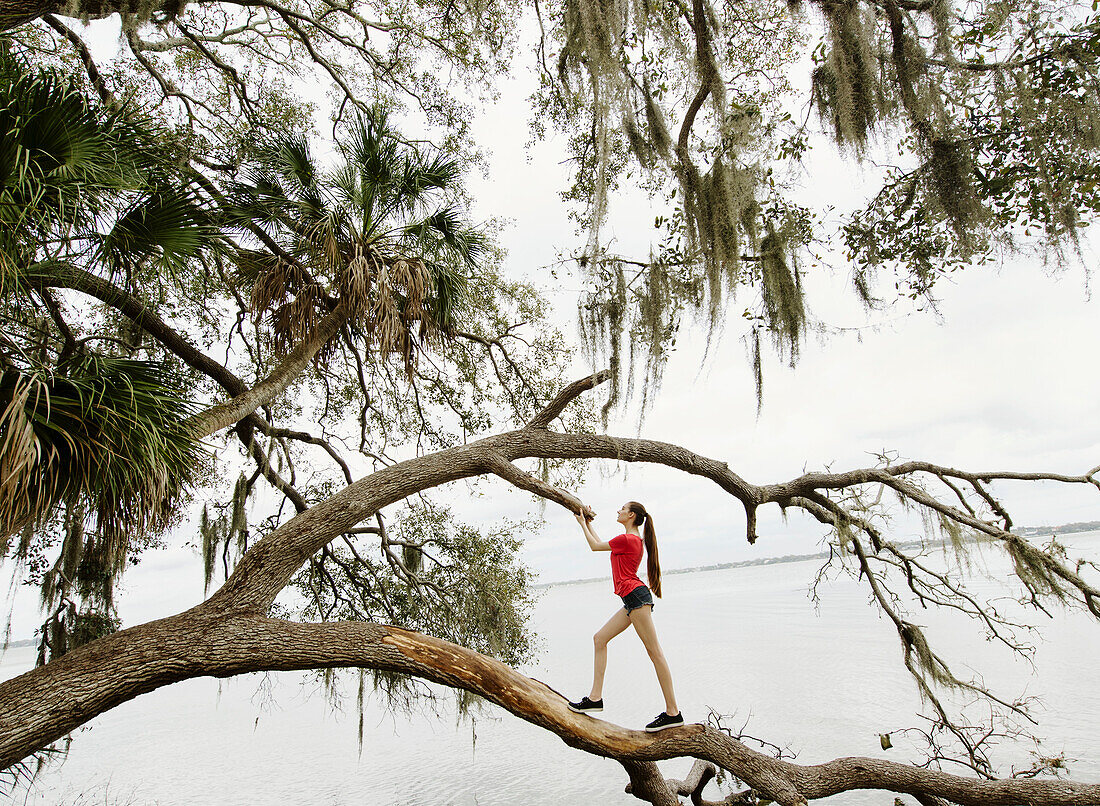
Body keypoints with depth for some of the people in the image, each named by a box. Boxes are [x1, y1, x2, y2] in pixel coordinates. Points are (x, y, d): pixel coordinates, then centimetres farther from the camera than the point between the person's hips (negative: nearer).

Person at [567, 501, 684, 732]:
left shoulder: (627, 539, -9)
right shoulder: (634, 540, 21)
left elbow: (595, 546, 1)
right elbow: (601, 544, 32)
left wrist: (583, 524, 14)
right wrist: (589, 524, 38)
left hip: (636, 595, -10)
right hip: (633, 600, 10)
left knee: (655, 652, -7)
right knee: (600, 639, 9)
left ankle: (673, 712, -2)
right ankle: (595, 697, 8)